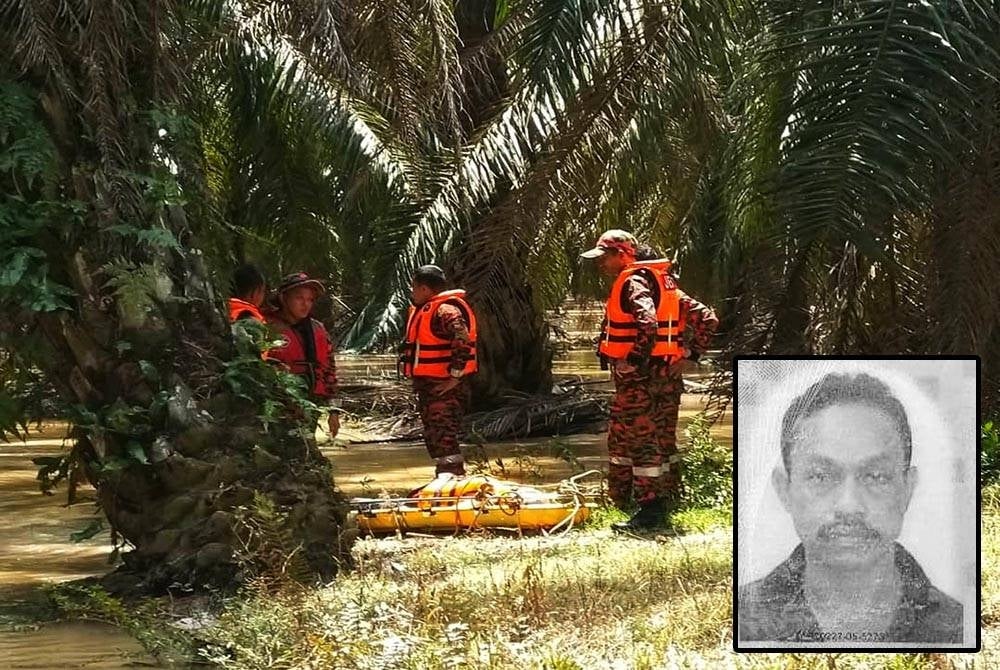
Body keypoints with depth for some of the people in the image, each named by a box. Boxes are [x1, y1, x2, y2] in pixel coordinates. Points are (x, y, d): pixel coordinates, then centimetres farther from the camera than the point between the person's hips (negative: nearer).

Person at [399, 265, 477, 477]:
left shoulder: (446, 310, -17)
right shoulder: (424, 310, 17)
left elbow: (462, 341, -28)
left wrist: (455, 376, -26)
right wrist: (418, 378, 22)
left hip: (445, 386, -11)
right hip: (429, 385, 11)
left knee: (444, 436, -14)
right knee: (433, 436, 16)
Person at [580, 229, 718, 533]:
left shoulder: (632, 283, -13)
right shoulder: (664, 284, 15)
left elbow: (648, 323, -32)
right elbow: (706, 318, 13)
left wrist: (633, 362, -23)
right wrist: (690, 353, 10)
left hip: (638, 378, -9)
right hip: (668, 377, 9)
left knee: (638, 440, -6)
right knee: (663, 439, 15)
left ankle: (649, 511, -6)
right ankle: (666, 502, 24)